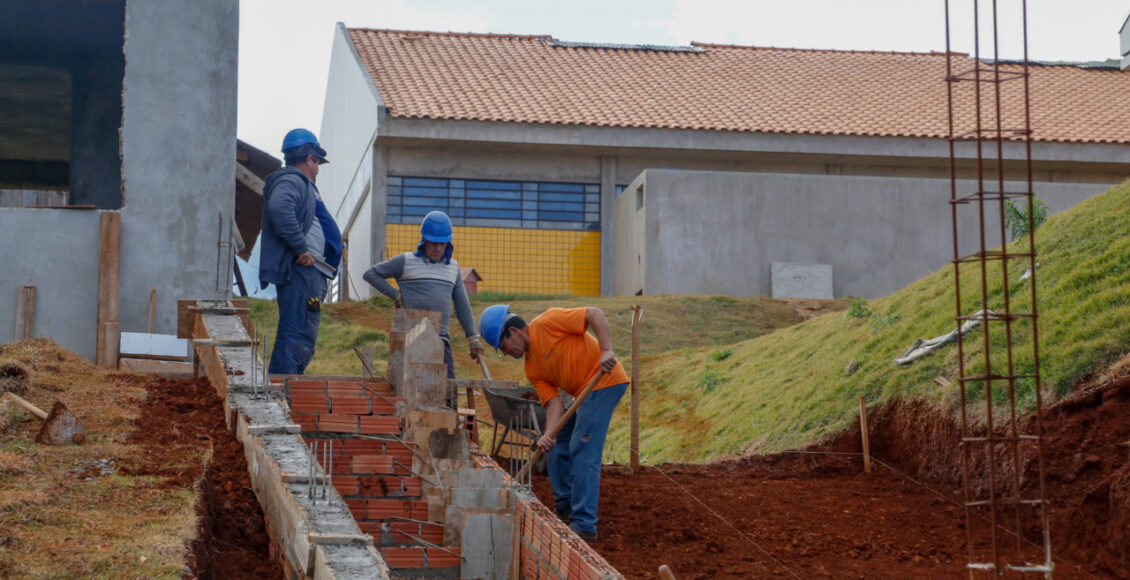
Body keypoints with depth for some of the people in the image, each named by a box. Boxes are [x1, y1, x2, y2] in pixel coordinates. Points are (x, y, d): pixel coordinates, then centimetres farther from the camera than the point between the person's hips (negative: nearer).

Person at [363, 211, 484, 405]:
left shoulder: (452, 267, 19)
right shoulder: (406, 261, 5)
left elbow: (462, 305, 22)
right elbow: (371, 274, 9)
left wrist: (473, 338, 18)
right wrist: (395, 295, 0)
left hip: (441, 337, 4)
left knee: (448, 391, -3)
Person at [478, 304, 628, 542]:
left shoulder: (548, 322, -11)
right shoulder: (532, 369, 11)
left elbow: (595, 314, -16)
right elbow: (554, 403, 1)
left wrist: (606, 351, -28)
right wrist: (549, 434, -17)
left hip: (604, 381, -10)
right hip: (585, 392, 10)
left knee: (583, 452, -13)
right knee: (557, 447, 16)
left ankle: (584, 524, -13)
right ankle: (565, 507, 28)